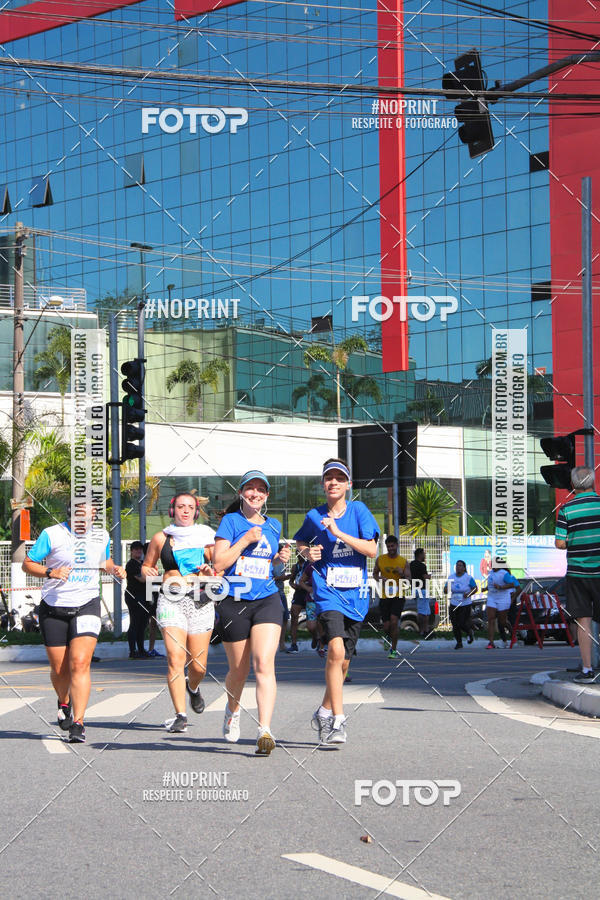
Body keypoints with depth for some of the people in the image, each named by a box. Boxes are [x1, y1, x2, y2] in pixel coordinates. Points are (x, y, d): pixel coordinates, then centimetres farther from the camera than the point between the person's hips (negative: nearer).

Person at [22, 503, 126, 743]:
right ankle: (64, 703, 41)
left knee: (80, 663, -16)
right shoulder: (52, 535, -7)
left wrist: (114, 569, 2)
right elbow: (27, 563, -4)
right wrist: (50, 572, -21)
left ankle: (77, 724, -15)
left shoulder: (101, 536, 6)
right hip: (54, 607, -1)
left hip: (87, 605, 1)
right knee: (59, 669, 7)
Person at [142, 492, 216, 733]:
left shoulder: (206, 537, 10)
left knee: (198, 665, 2)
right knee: (175, 660, -14)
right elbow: (146, 566, 17)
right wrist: (148, 573, -5)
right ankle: (180, 715, -12)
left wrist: (210, 573, -9)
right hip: (171, 600, -1)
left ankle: (193, 687, 38)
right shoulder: (161, 538, 9)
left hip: (200, 601, 1)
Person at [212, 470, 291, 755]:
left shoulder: (273, 526, 13)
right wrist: (246, 540, -13)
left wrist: (280, 559, 8)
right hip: (234, 603, -2)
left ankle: (264, 730, -24)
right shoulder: (230, 521, 0)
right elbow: (219, 563, -8)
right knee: (238, 670, 9)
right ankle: (232, 711, 41)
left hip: (267, 601, 2)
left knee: (264, 664, -17)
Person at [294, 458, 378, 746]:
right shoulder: (314, 516, 4)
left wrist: (339, 533, -15)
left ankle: (324, 712, 32)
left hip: (356, 594, 2)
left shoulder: (358, 510, 2)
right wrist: (308, 553, 0)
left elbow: (372, 550, -7)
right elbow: (300, 543, 23)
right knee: (336, 649, -23)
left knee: (344, 660, 11)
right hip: (328, 591, -2)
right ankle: (337, 721, -21)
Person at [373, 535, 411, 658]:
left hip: (398, 596, -2)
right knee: (386, 627, 1)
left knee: (394, 620, -21)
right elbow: (375, 573, 16)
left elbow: (409, 581, 0)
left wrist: (402, 574, -21)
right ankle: (392, 640, 37)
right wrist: (380, 579, -6)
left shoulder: (403, 561, 0)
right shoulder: (380, 559, 4)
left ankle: (393, 650, -9)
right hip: (384, 596, 2)